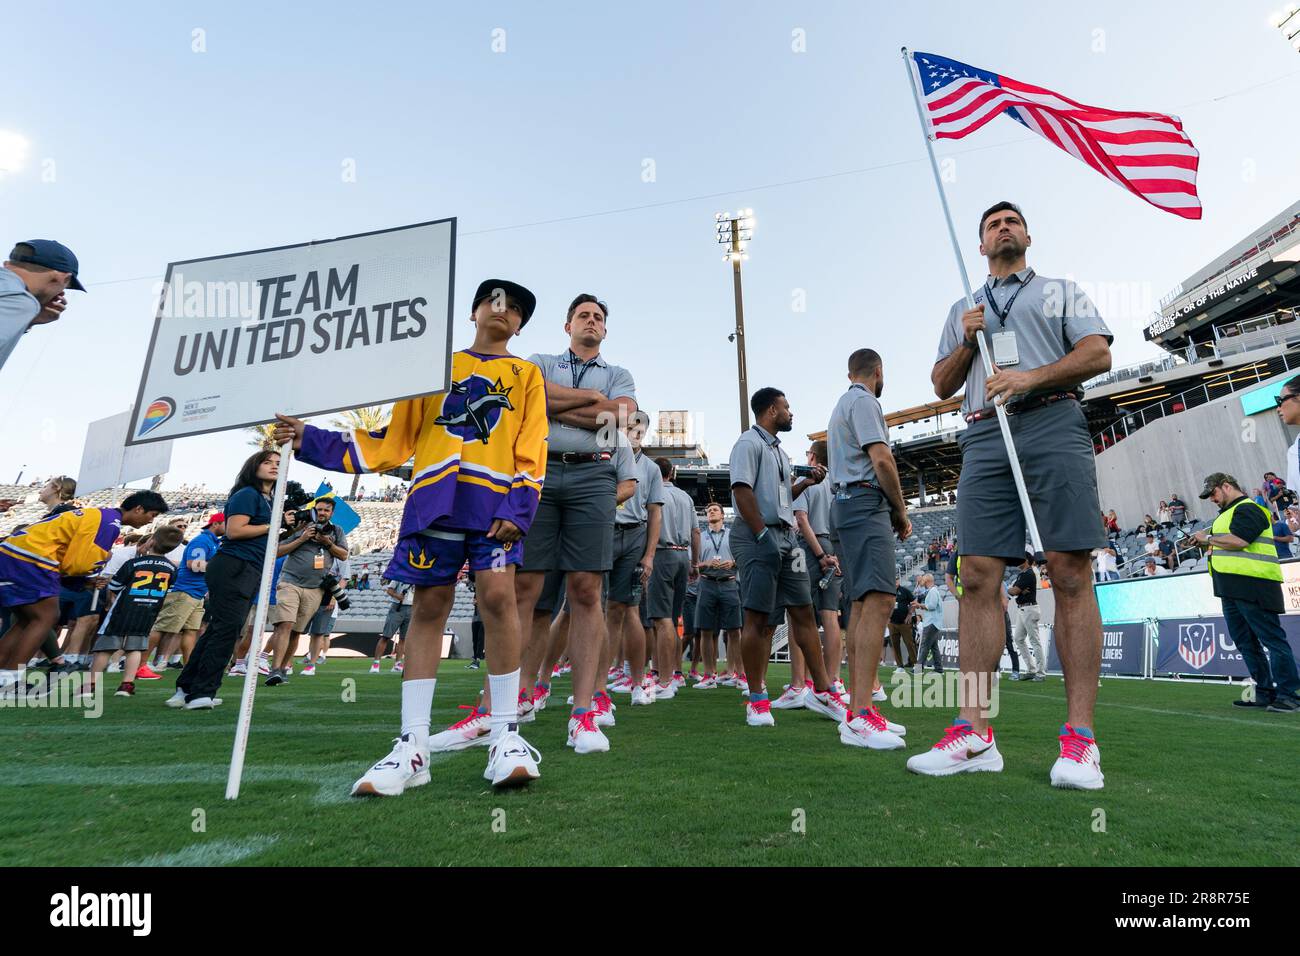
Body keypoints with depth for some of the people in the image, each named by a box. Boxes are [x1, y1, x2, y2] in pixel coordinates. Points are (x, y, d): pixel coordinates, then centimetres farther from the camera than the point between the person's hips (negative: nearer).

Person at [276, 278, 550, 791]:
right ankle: (412, 746, 6)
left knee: (498, 596, -16)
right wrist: (311, 441, 12)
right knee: (427, 608, 0)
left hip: (494, 502, -2)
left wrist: (518, 509, -10)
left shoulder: (527, 374, 15)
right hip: (435, 501, 2)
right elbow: (394, 439, 18)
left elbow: (532, 450, 4)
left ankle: (505, 735, -3)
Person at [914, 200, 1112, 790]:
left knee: (1070, 573, -11)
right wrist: (966, 342, 5)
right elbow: (942, 385, 22)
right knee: (979, 578, -9)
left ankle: (1079, 738, -8)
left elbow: (1099, 354, 7)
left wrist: (1032, 376, -8)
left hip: (1053, 426, -2)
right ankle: (974, 735, -8)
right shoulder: (962, 311, 29)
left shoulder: (1060, 291, 22)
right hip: (984, 438, 2)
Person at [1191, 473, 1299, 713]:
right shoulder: (1229, 513, 24)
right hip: (1232, 589, 11)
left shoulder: (1247, 509, -7)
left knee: (1272, 638, -6)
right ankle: (1264, 692, 18)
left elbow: (1238, 540, -21)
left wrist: (1208, 538, -7)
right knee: (1245, 641, 12)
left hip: (1253, 587, -10)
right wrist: (1205, 543, 11)